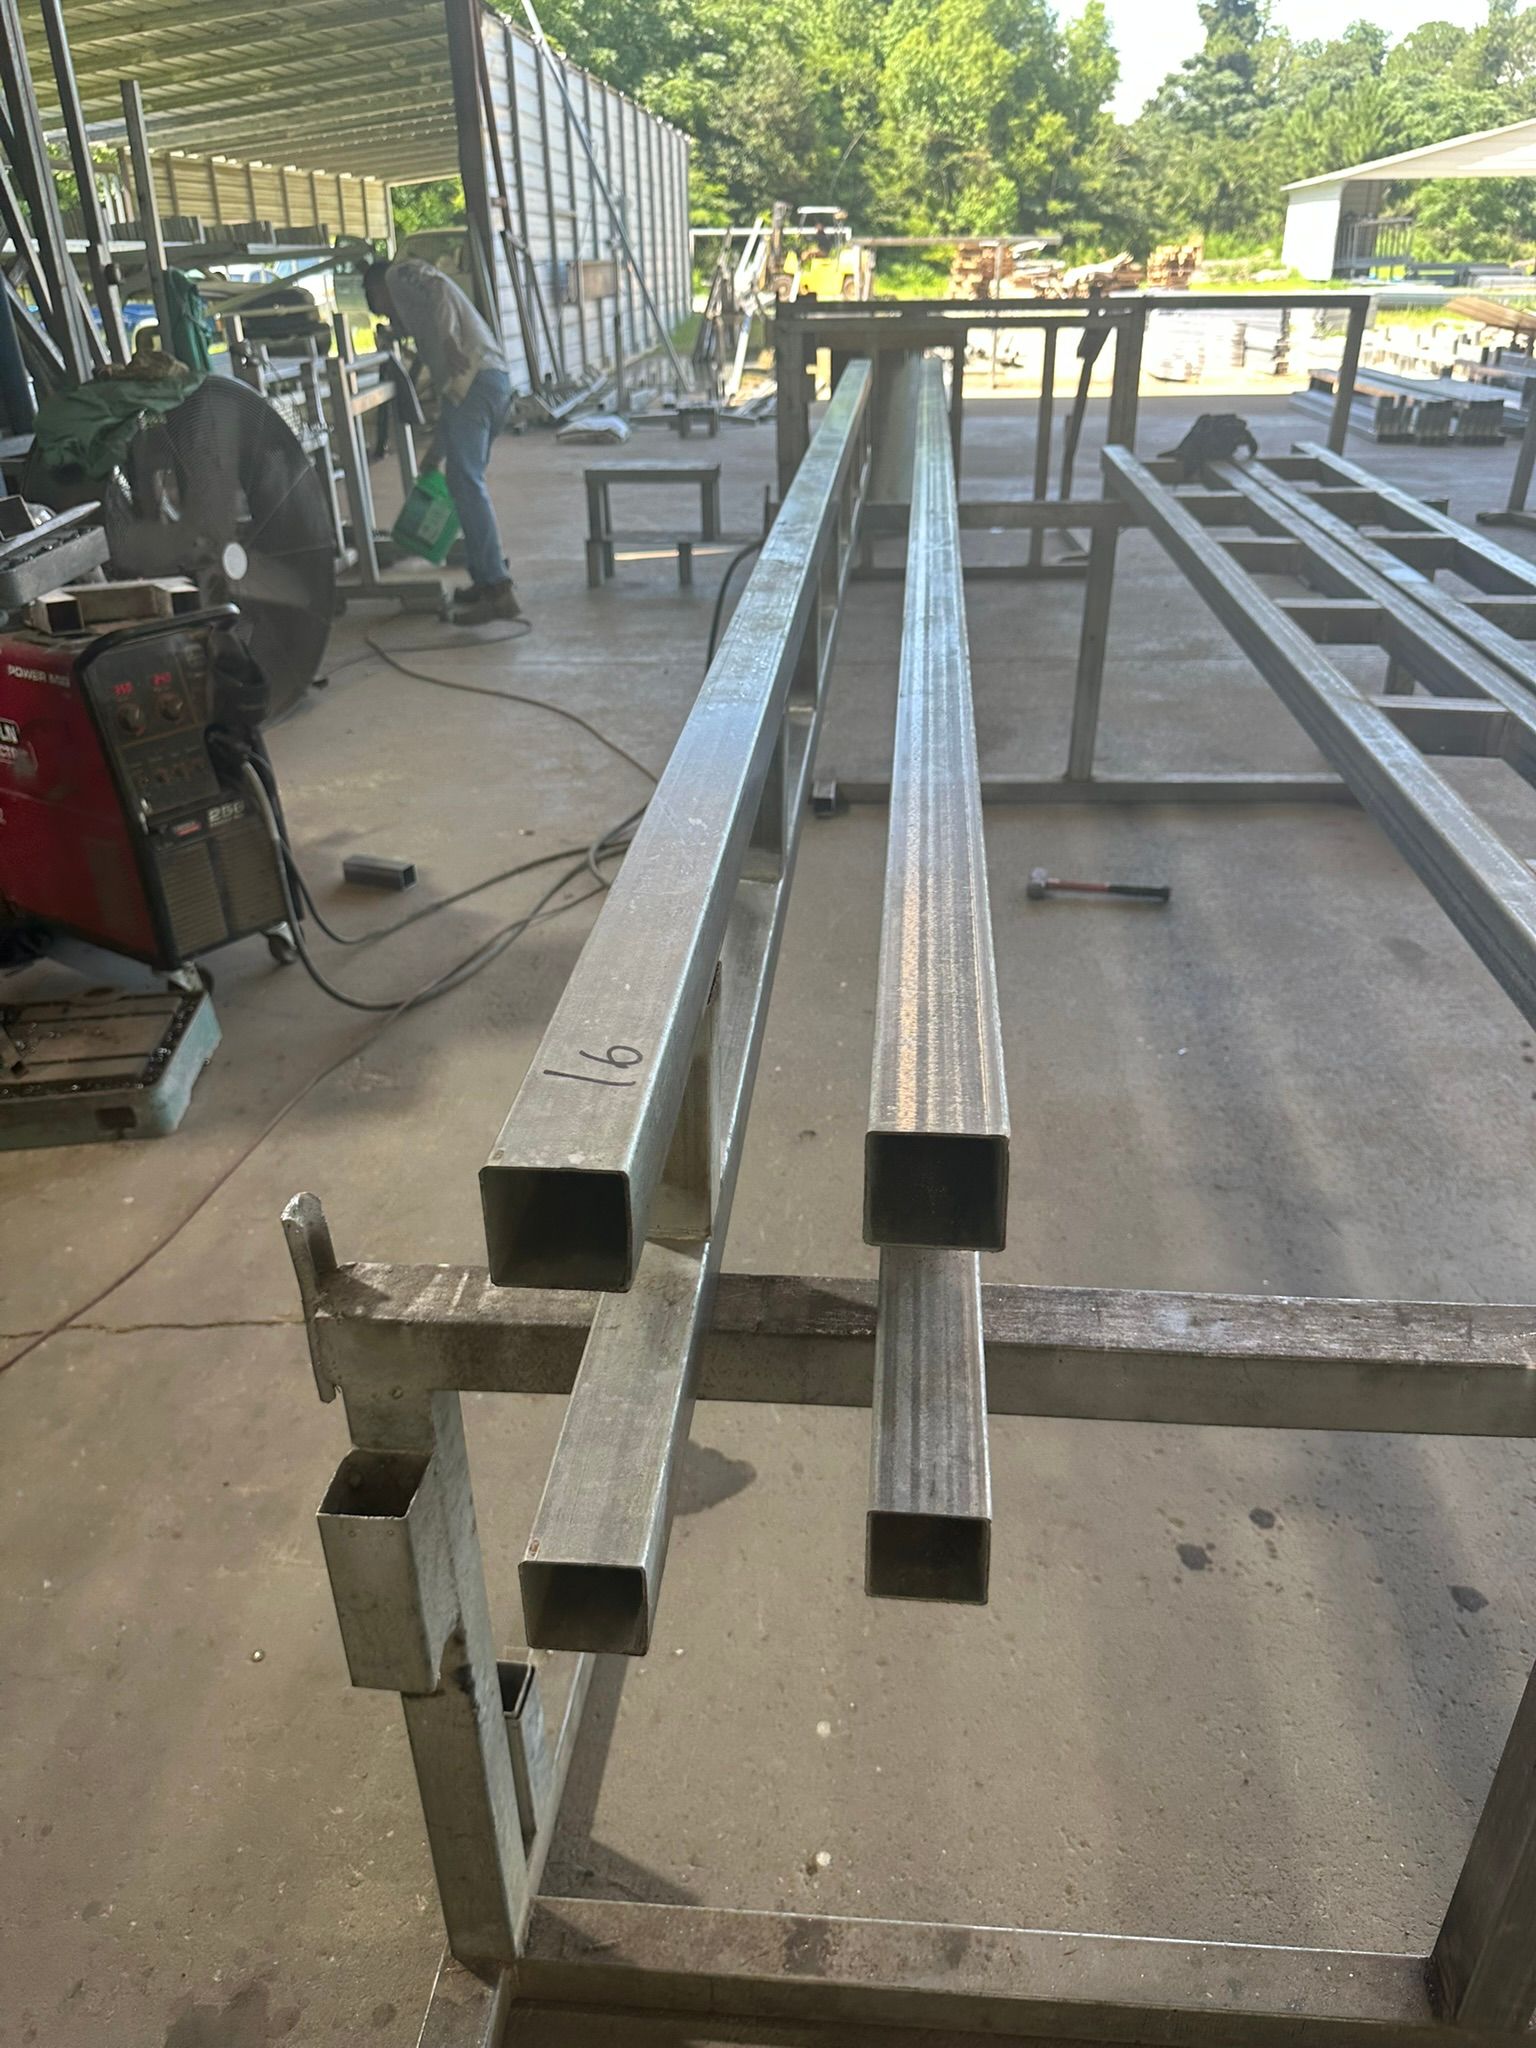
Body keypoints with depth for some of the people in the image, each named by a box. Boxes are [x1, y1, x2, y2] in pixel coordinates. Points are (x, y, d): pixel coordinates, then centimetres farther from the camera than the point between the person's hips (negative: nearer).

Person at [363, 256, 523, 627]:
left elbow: (437, 288, -13)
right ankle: (487, 579, 18)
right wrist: (436, 450, 32)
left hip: (472, 378, -9)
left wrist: (449, 341, -22)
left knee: (466, 482, -14)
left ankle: (498, 590, -20)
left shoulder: (399, 274, 11)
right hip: (496, 378, 9)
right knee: (466, 481, 16)